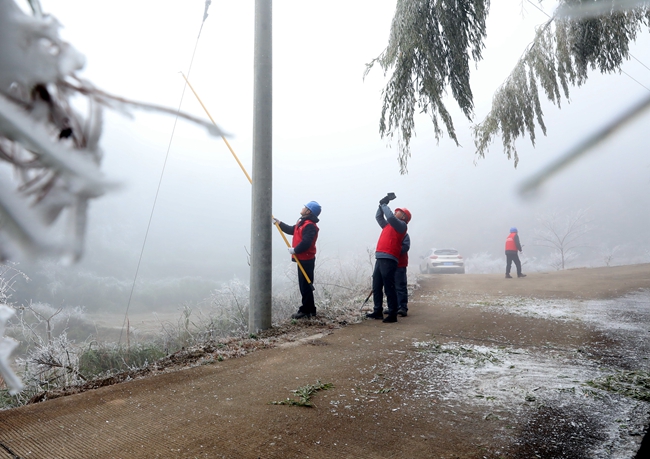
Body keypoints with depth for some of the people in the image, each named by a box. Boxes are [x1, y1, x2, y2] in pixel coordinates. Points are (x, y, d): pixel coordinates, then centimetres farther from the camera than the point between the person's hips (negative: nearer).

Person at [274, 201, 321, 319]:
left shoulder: (310, 226, -20)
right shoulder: (302, 222, 15)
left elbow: (305, 243, -29)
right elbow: (291, 230, 24)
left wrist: (295, 250, -16)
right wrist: (279, 223, 17)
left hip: (306, 260, -11)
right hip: (302, 259, 11)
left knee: (305, 286, -4)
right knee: (305, 285, 17)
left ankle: (306, 311, 4)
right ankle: (309, 310, 26)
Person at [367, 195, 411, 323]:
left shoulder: (402, 225, 1)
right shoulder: (388, 225, 25)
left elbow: (390, 217, -15)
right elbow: (378, 216, 32)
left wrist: (384, 205, -1)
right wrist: (383, 204, 20)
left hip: (389, 260, -9)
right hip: (379, 259, 9)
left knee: (389, 288, -9)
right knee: (376, 287, 10)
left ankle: (393, 314, -5)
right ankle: (378, 311, 18)